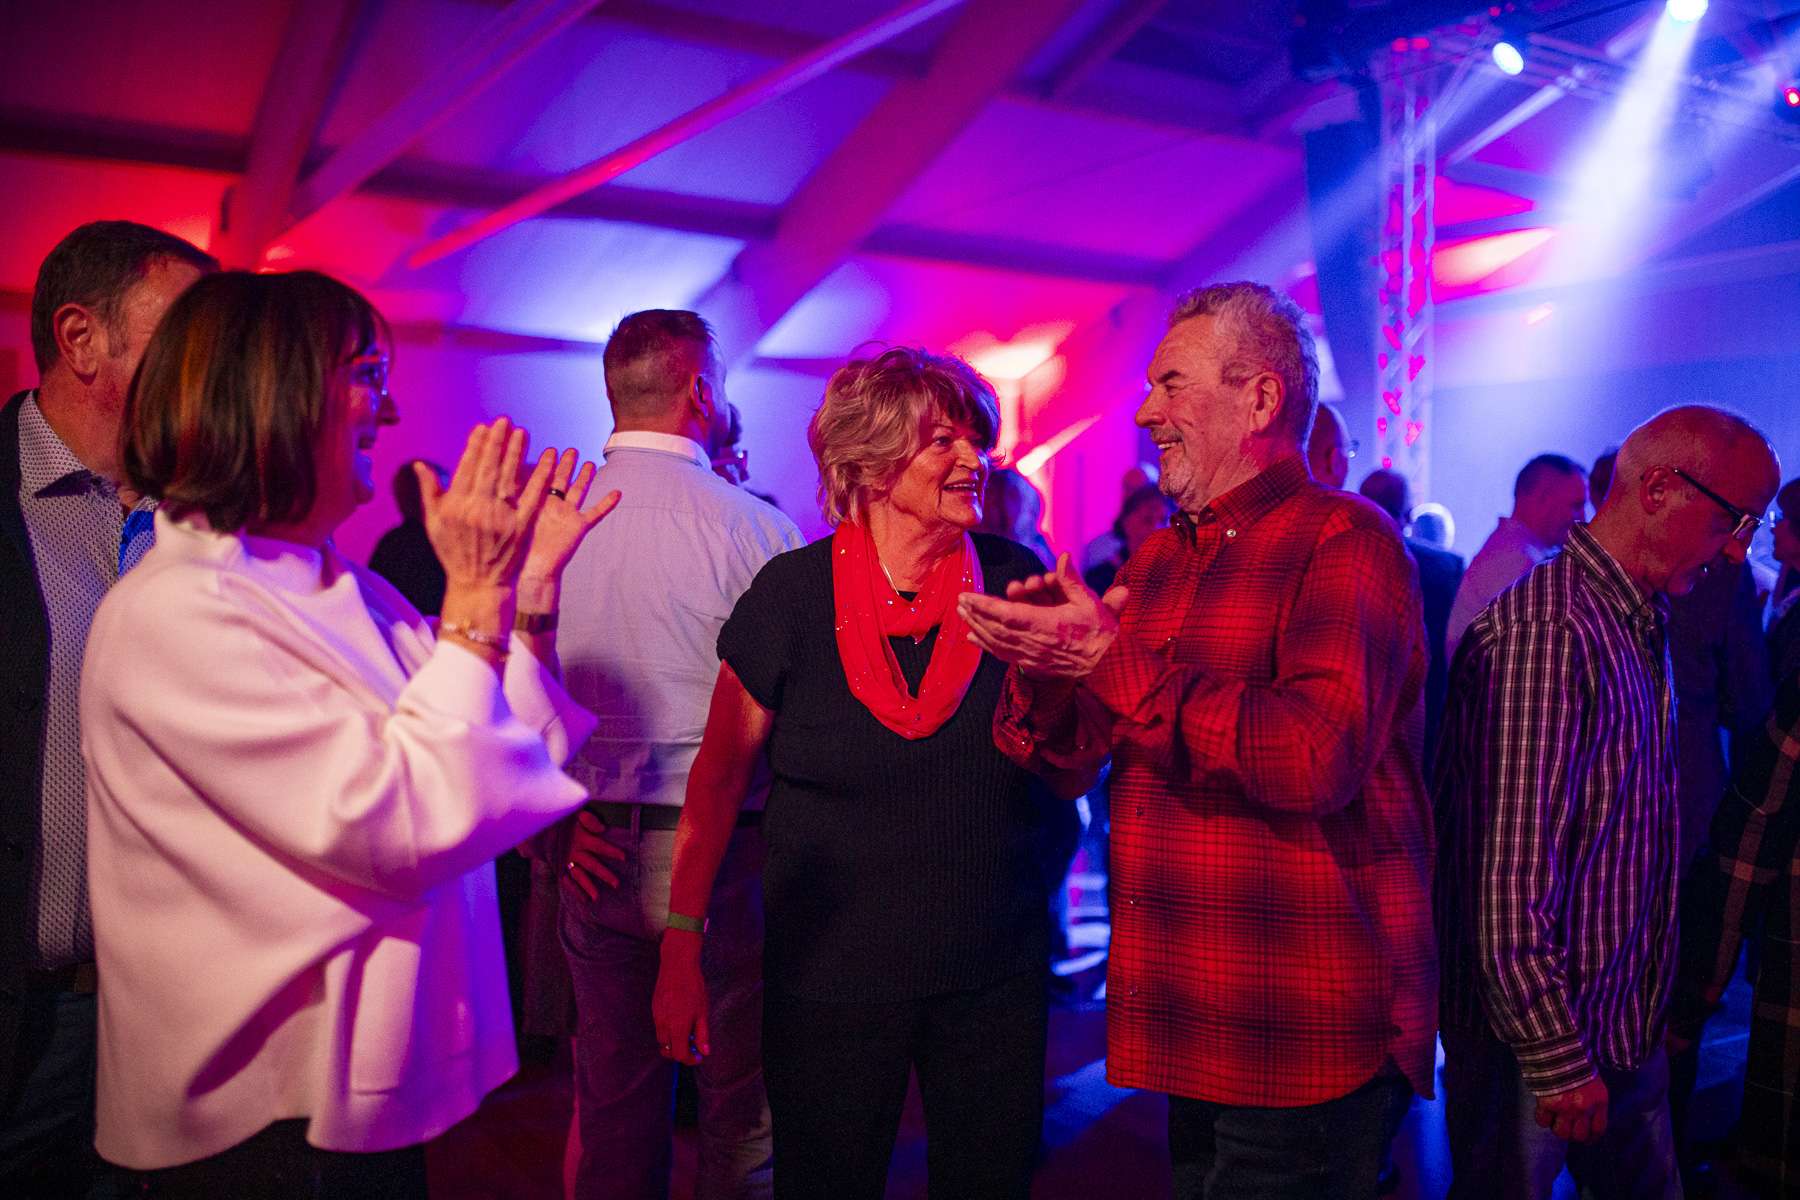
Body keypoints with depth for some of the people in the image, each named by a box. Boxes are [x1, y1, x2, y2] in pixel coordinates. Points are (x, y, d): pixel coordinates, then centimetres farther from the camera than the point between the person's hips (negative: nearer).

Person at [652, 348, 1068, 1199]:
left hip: (993, 971, 2)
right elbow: (719, 778, -2)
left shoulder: (1014, 581, -4)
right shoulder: (793, 593, -10)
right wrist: (683, 945, -2)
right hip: (829, 976, -2)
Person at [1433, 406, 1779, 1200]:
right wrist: (1556, 1059, -21)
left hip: (1626, 1029, 9)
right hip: (1541, 1044, -9)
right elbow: (1511, 878, -26)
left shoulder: (1639, 627, 11)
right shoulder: (1546, 632, -23)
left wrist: (1647, 1014, 16)